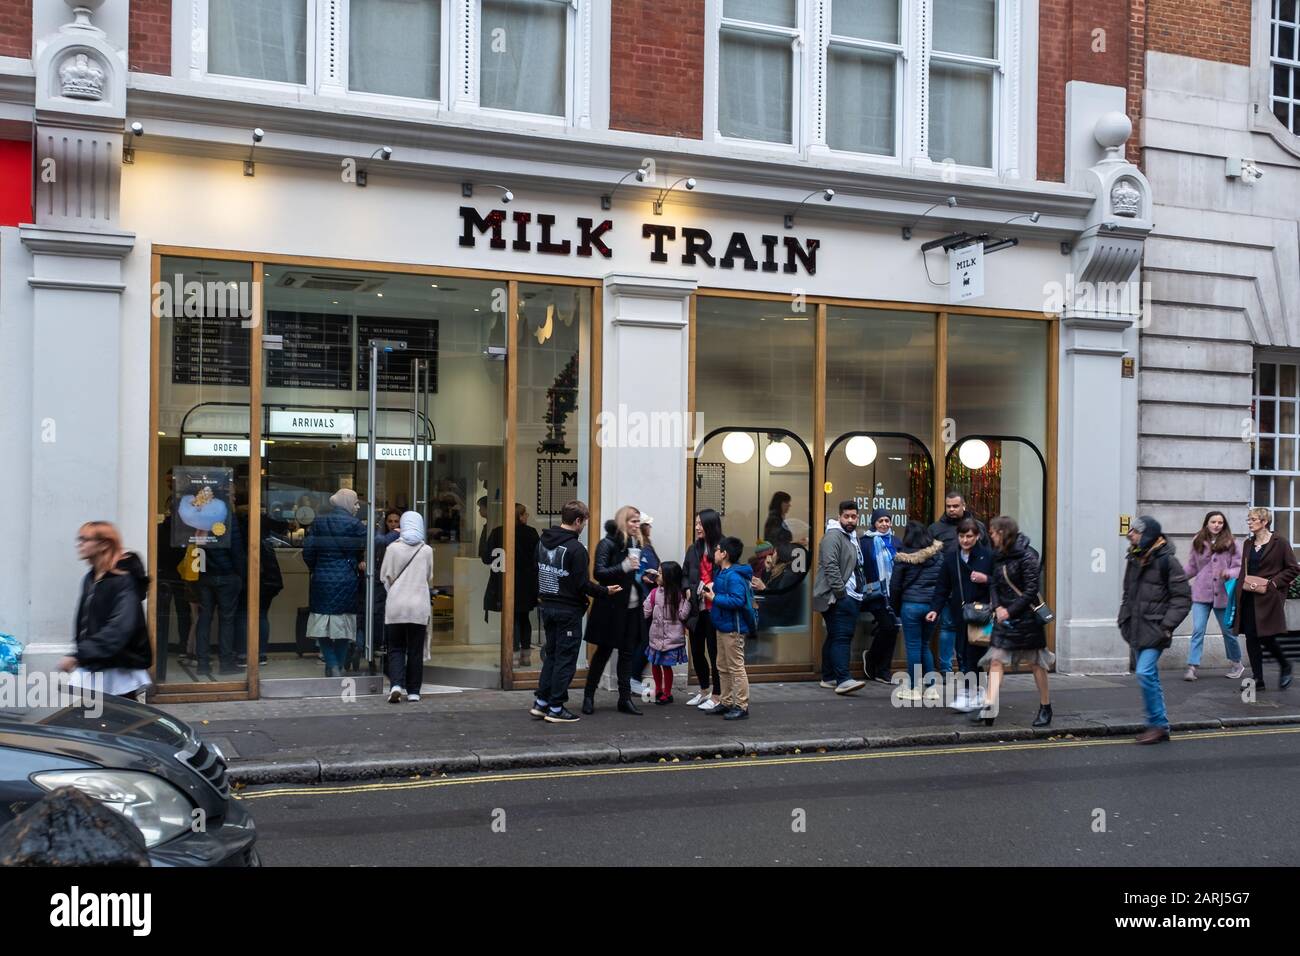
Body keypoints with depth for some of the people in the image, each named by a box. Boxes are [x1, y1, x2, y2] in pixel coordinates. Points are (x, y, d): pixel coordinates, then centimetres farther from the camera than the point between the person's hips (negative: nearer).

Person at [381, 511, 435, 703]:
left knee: (396, 648, 7)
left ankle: (396, 685, -12)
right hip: (419, 606, 1)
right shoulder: (427, 550, -1)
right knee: (415, 650, 8)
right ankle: (413, 691, 10)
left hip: (396, 606, 0)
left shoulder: (392, 548, -4)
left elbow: (385, 577, 3)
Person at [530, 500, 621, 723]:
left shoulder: (543, 541, 7)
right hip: (568, 610, -8)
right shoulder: (575, 548, -18)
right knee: (565, 658, 1)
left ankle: (541, 702, 17)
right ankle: (556, 708, 4)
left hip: (547, 606, 8)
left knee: (551, 654, 17)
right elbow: (581, 584, -18)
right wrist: (605, 592, -5)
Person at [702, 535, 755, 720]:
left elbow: (737, 600, -28)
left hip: (733, 628, -11)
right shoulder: (721, 574, 12)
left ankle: (741, 706, 0)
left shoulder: (734, 576, -19)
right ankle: (727, 703, 26)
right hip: (722, 626, 11)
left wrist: (715, 598, -23)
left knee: (736, 667, -5)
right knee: (724, 666, 17)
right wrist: (712, 589, 6)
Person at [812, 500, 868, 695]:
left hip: (851, 597, 10)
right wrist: (841, 592, -21)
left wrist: (861, 590, 19)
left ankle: (828, 677, 18)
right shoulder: (833, 536, -11)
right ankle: (843, 680, -20)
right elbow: (830, 567, -20)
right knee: (841, 637, -15)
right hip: (839, 598, -10)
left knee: (834, 638, 13)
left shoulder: (852, 537, 21)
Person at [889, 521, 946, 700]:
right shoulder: (938, 555, 2)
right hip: (932, 605, 4)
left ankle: (914, 689, 6)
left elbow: (895, 585, -3)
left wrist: (895, 608, 9)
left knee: (913, 646, 3)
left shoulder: (903, 557, -7)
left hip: (911, 605, -4)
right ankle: (930, 687, 15)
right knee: (925, 645, 16)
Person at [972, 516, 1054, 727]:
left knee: (1035, 662, 6)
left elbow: (1031, 590, -16)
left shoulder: (1027, 556, -13)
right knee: (996, 660, -4)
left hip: (1026, 617, -6)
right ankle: (989, 708, -10)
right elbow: (995, 584, 10)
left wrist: (1010, 611, -16)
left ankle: (1045, 707, 20)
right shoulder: (999, 556, 9)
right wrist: (997, 607, -7)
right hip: (1004, 616, 7)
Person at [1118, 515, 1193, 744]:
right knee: (1150, 676, 12)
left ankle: (1158, 724, -5)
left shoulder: (1167, 561, -11)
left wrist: (1166, 625, -16)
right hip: (1136, 630, 8)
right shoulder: (1134, 560, 12)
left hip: (1155, 630, -8)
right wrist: (1124, 620, 12)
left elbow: (1182, 598, -10)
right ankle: (1159, 726, 20)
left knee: (1145, 673, -16)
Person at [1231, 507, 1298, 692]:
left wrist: (1272, 583, -12)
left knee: (1266, 637, -8)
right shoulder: (1248, 543, 15)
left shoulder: (1279, 542, -5)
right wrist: (1242, 586, 6)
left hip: (1269, 598, -6)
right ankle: (1257, 679, 8)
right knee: (1251, 637, 2)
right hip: (1249, 598, 6)